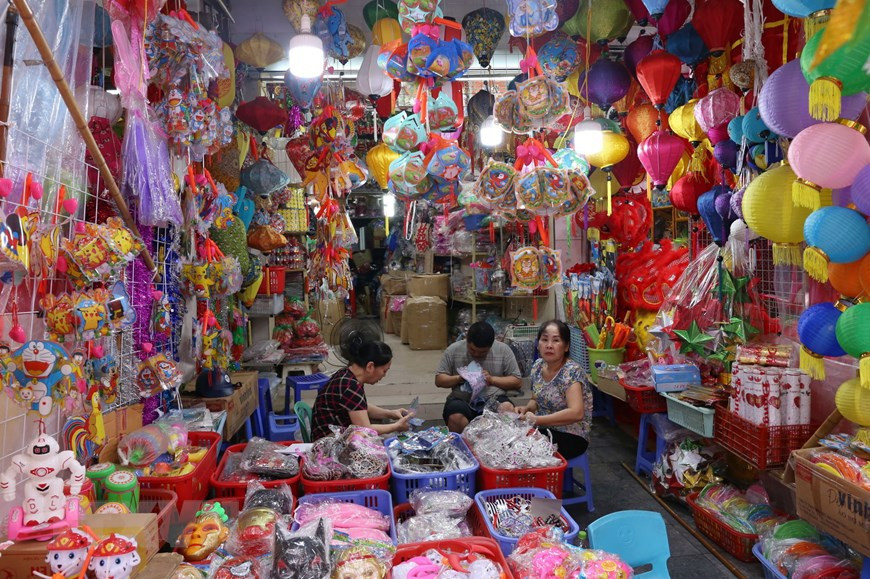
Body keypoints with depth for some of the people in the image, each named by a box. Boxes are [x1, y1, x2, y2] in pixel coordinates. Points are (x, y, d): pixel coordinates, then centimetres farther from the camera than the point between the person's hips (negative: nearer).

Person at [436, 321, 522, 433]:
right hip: (461, 400, 0)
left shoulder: (503, 350, 2)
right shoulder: (453, 350, 2)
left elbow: (517, 382, 3)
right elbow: (439, 380, 5)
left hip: (494, 399, 1)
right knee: (455, 418, -34)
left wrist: (492, 379, -12)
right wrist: (459, 378, -14)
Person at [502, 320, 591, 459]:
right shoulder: (538, 366, 1)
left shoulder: (571, 372, -20)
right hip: (545, 430, 6)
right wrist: (526, 409, -7)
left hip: (571, 437, -6)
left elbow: (576, 413, -32)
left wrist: (536, 420, -29)